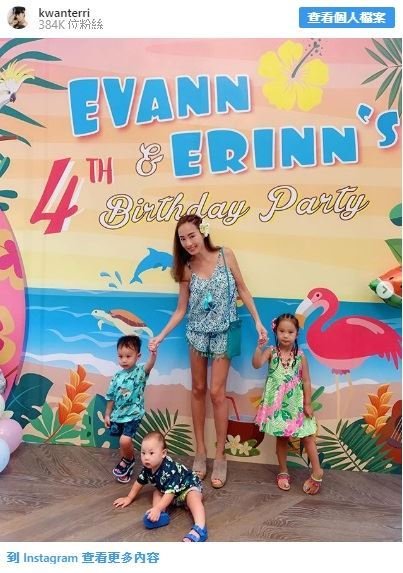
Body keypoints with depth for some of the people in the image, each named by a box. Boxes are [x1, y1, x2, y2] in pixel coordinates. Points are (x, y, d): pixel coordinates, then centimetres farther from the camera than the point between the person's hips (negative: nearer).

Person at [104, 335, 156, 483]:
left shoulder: (140, 372, -13)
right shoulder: (117, 376, 0)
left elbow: (149, 366, -37)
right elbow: (111, 397, 9)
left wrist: (153, 354, -57)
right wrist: (107, 414, 11)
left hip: (133, 415, -5)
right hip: (118, 415, 5)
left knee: (125, 441, -18)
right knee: (123, 443, 17)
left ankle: (127, 461, 12)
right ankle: (126, 464, 40)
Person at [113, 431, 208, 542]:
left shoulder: (169, 469, -36)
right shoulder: (148, 468, -12)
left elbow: (170, 492, -40)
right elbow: (139, 482, 6)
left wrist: (157, 509, -47)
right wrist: (129, 498, 11)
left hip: (188, 486, -9)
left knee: (193, 499, -34)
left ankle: (199, 529, -52)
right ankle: (161, 515, -24)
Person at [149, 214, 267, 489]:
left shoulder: (226, 255, -9)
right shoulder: (186, 269, -5)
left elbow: (242, 289, -2)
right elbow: (181, 309, 0)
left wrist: (258, 322, -6)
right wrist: (160, 336, -7)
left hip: (222, 333, -2)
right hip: (198, 333, 2)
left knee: (216, 392, -2)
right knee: (198, 389, 9)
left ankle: (220, 457, 13)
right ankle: (201, 451, 24)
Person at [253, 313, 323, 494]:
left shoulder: (300, 356, -5)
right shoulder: (271, 352, -6)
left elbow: (306, 381, -1)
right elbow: (256, 364, -23)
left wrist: (307, 403, -2)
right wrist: (259, 346, -34)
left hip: (296, 403, 0)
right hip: (277, 403, 0)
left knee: (307, 437, 4)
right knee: (281, 437, 12)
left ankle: (317, 472, 19)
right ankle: (283, 472, 28)